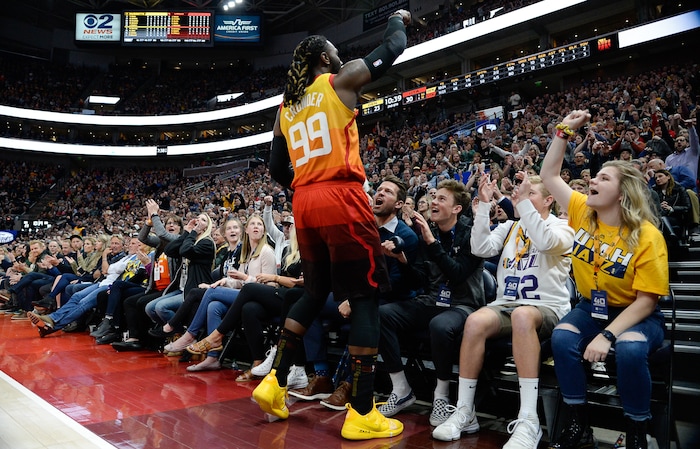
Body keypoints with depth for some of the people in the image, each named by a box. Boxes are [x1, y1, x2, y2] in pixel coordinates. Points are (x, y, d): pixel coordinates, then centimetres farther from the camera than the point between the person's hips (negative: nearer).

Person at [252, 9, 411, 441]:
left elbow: (277, 169, 19)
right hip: (342, 199, -7)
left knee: (316, 292, 21)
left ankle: (275, 381, 21)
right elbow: (392, 49, 11)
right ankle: (362, 414, -2)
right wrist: (398, 19, 31)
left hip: (305, 204, 7)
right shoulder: (340, 80, 4)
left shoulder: (285, 106, 20)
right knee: (366, 298, -2)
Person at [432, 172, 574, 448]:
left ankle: (528, 419, -40)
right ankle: (464, 412, -22)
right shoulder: (509, 227, 18)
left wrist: (524, 201, -21)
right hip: (505, 305, 4)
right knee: (475, 321, -31)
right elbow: (481, 248, 1)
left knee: (522, 315, -40)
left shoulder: (561, 227, 5)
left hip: (547, 308, -3)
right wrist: (484, 204, -3)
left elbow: (546, 242, -20)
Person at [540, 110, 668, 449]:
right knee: (562, 338, -27)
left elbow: (645, 300, -17)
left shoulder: (647, 236, -18)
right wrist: (564, 131, -3)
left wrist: (607, 335, -28)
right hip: (591, 308, 4)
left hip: (636, 316, -4)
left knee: (629, 350, -36)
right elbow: (548, 175, 4)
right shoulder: (582, 212, -4)